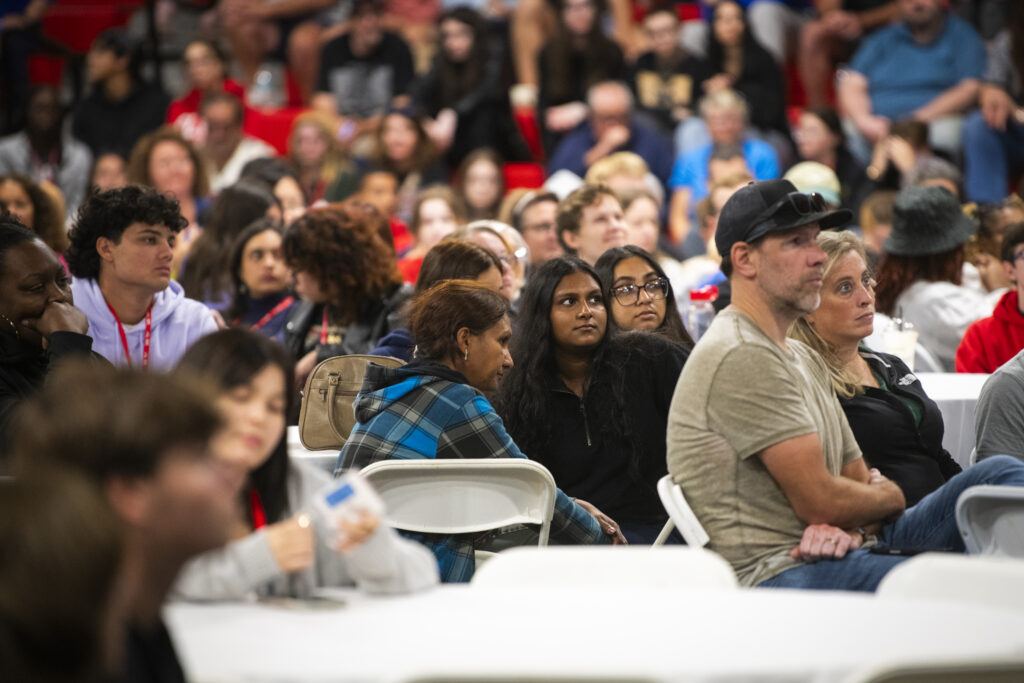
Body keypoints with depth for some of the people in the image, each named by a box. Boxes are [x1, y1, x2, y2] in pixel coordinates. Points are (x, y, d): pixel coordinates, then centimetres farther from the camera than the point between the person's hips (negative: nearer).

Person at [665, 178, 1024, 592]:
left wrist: (851, 528, -4)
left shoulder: (807, 360, 24)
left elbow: (858, 479, 22)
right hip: (779, 572, -10)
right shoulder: (741, 358, -11)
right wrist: (889, 496, 8)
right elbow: (820, 500, -14)